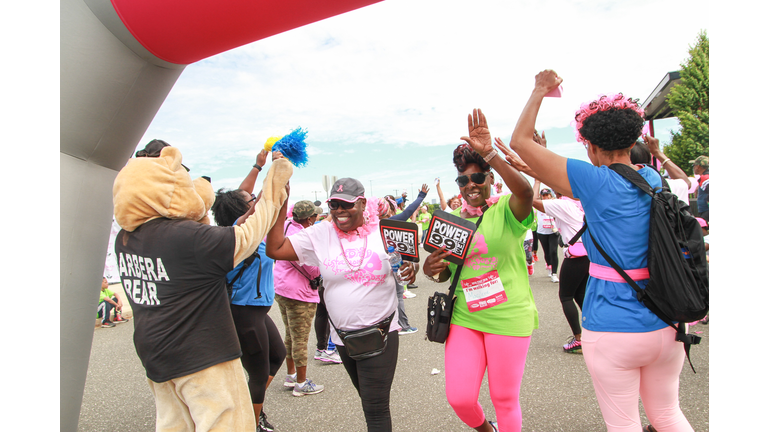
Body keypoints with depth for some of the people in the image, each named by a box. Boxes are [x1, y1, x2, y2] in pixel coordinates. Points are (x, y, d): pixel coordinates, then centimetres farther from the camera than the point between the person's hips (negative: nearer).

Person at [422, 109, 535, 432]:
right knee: (459, 397, 4)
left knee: (505, 399, 10)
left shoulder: (506, 210, -8)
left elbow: (525, 192, -32)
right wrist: (432, 270, -9)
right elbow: (445, 272, 15)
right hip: (464, 318, 4)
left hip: (509, 318, -4)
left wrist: (490, 154, -41)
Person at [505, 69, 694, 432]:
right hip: (667, 324, 7)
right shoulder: (653, 180, 3)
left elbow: (520, 141, -13)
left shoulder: (596, 181, -17)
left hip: (613, 330, -6)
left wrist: (539, 91, 0)